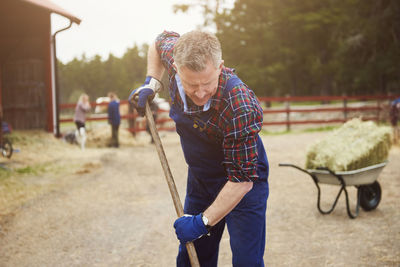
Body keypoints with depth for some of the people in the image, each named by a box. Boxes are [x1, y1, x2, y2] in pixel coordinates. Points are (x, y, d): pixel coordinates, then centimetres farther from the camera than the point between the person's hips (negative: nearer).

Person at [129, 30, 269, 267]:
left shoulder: (241, 108, -37)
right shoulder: (175, 57, -19)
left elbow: (242, 180, -30)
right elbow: (161, 41, 8)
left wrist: (203, 222, -24)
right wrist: (151, 83, -4)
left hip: (243, 184, -6)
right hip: (200, 178, 6)